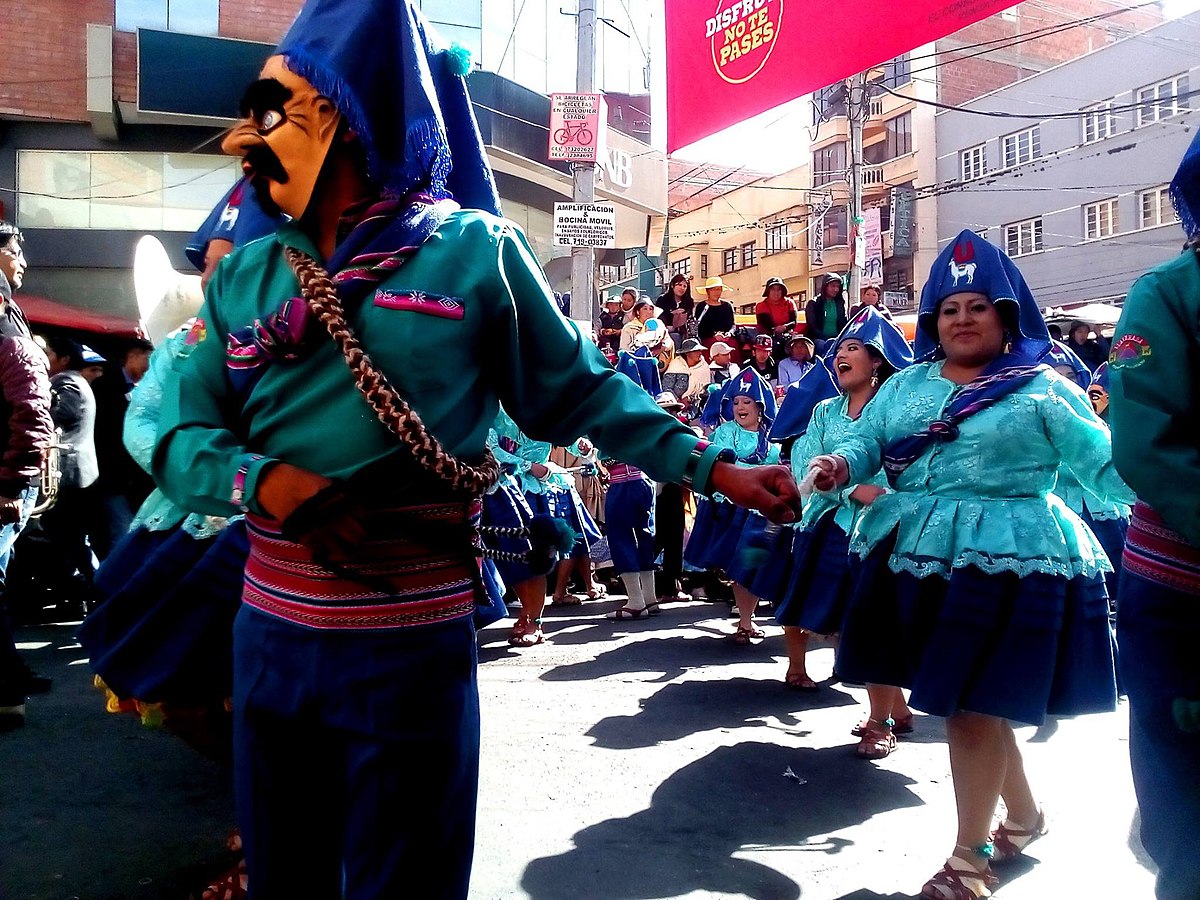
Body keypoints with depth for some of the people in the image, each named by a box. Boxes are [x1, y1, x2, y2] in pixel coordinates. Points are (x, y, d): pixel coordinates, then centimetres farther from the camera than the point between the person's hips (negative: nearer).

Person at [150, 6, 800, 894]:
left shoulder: (472, 250, -6)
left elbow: (582, 393, -1)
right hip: (270, 634, 5)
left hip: (414, 645, -4)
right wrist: (270, 481, -17)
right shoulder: (244, 274, 5)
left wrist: (717, 469, -6)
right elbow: (183, 435, 4)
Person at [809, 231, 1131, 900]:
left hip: (1007, 561, -5)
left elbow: (1108, 467, -2)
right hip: (917, 554, 5)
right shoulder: (908, 383, 11)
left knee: (972, 705, 0)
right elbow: (867, 440, 2)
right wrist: (841, 465, -19)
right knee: (974, 701, 16)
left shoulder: (1043, 388, -1)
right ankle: (1025, 814, 41)